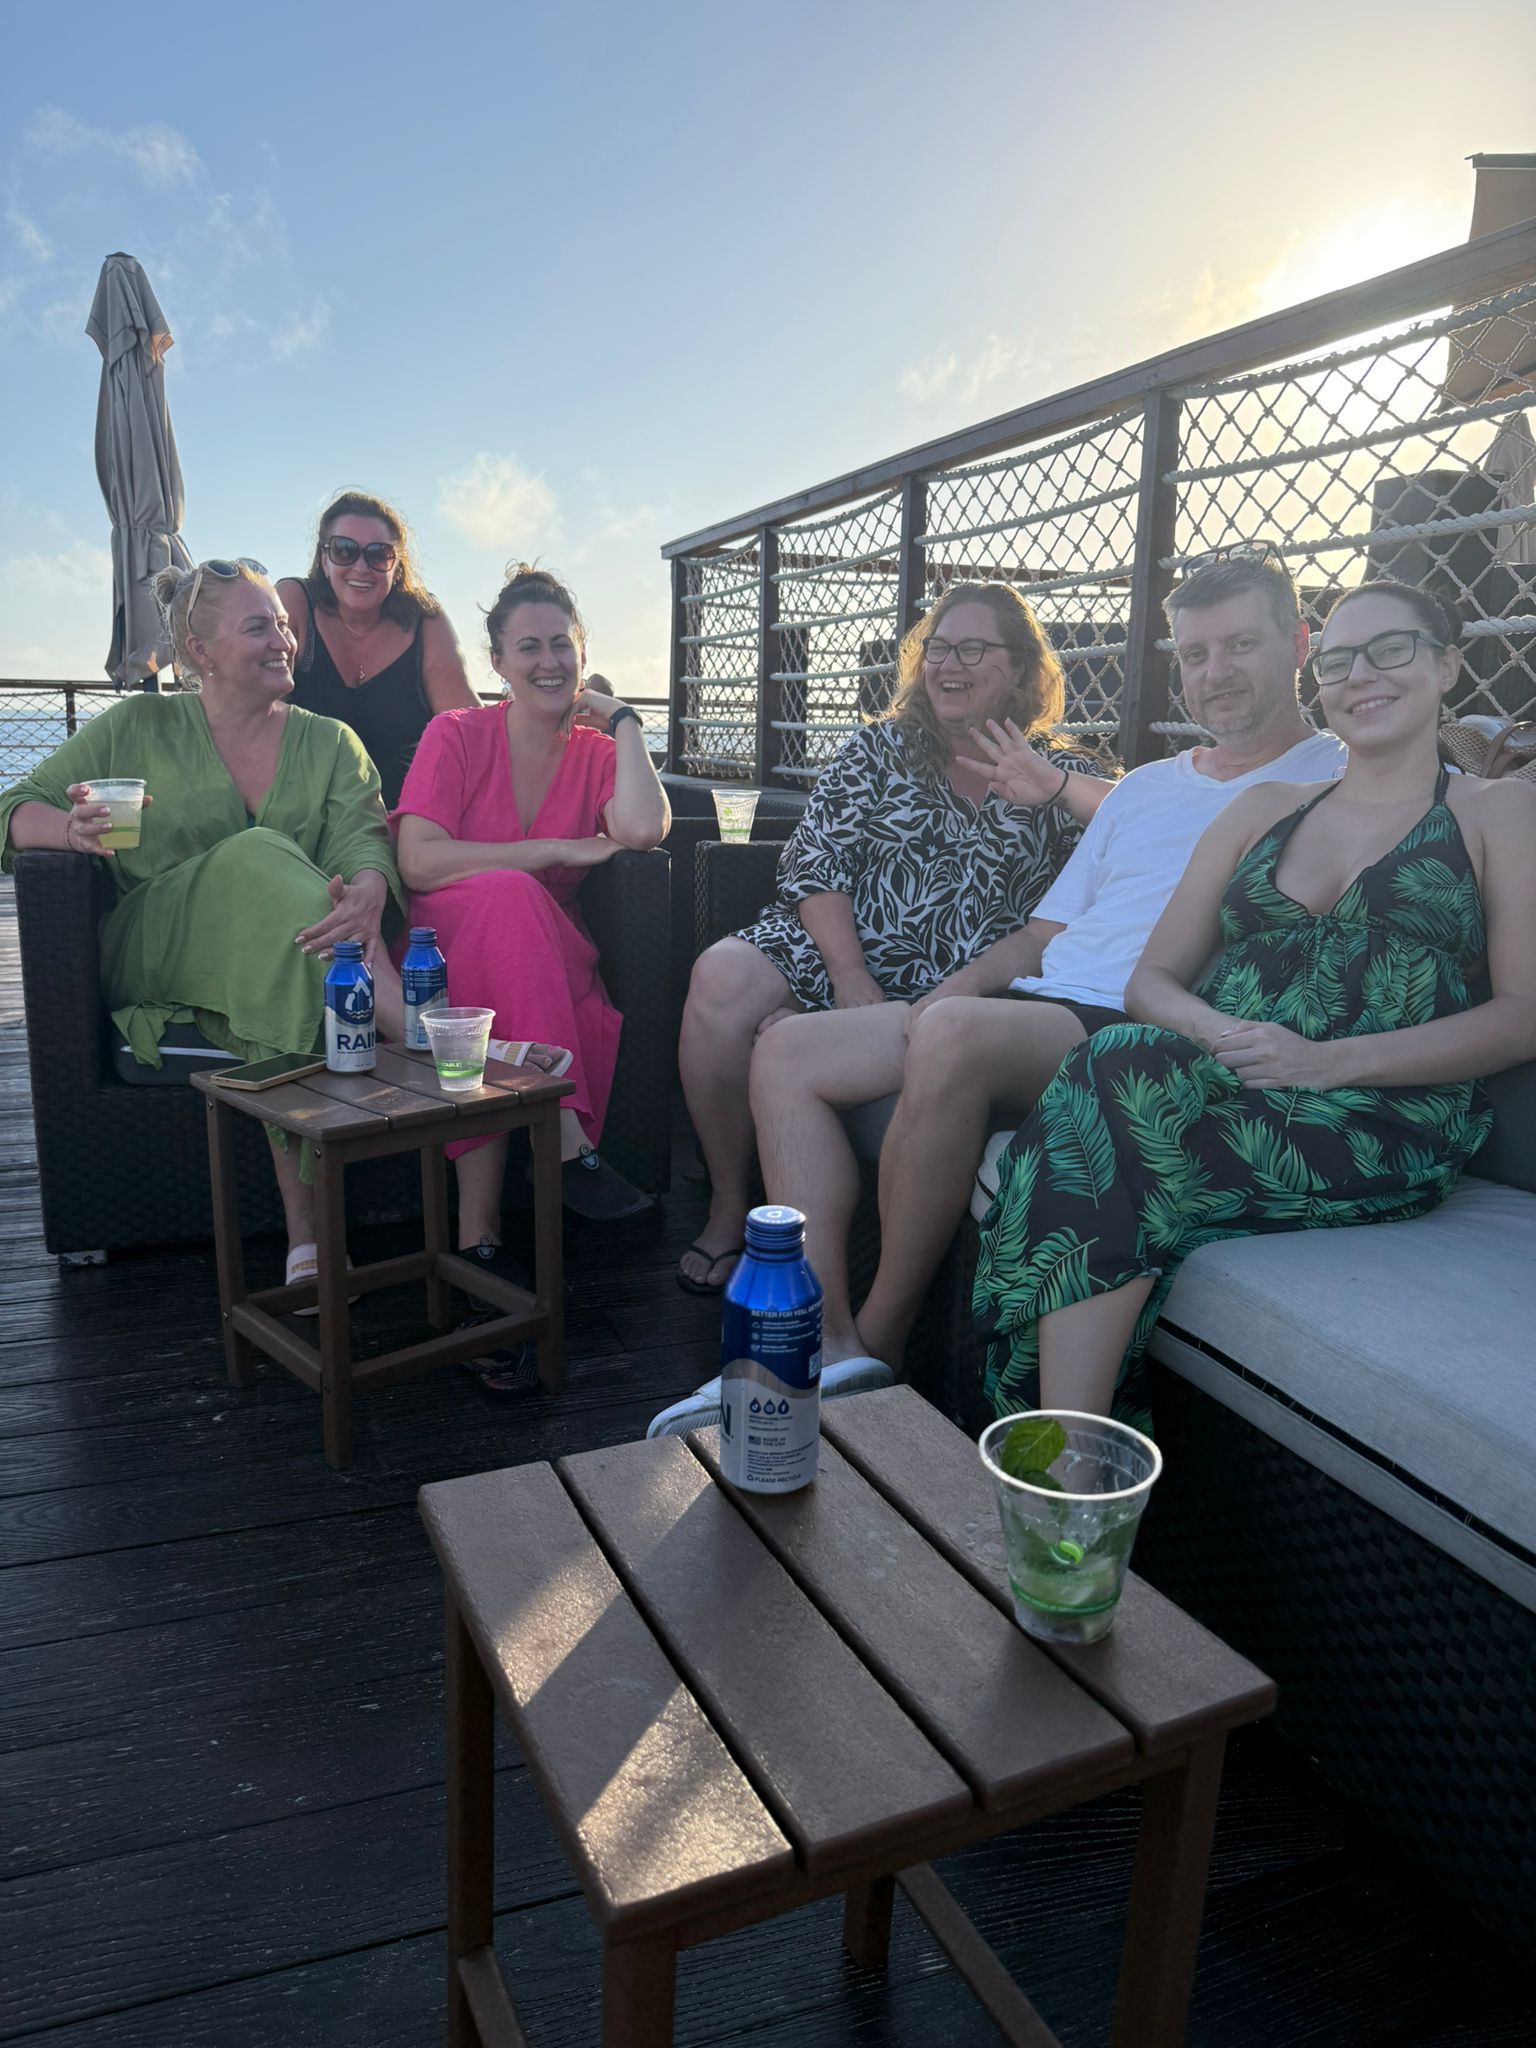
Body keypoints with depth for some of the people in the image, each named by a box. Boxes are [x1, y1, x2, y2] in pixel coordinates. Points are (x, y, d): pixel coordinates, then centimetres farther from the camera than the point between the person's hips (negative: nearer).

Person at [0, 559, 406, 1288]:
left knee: (287, 992, -37)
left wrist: (367, 895, -32)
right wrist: (73, 828, -18)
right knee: (263, 857, -31)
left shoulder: (329, 742, 14)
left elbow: (364, 834, -6)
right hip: (150, 950, -1)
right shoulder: (140, 727, 11)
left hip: (267, 955, 1)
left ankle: (308, 1233, -40)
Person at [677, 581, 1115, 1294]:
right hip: (831, 947, 3)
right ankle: (728, 1209, -11)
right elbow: (813, 865, 2)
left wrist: (1054, 785, -15)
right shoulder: (878, 749, 15)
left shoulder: (1057, 778, 12)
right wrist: (852, 982, -12)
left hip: (951, 988, -3)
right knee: (720, 981, -28)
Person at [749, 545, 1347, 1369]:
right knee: (787, 1051, -5)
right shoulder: (1144, 787, 27)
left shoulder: (1340, 779, 9)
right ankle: (827, 1347, -14)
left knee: (954, 1037, -37)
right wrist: (955, 989, 2)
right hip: (1035, 1004, 8)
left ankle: (880, 1346, -19)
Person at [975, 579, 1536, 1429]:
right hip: (1216, 1089, 4)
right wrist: (1217, 1032, -9)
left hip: (1383, 1128, -3)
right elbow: (1151, 980, 16)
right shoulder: (1263, 808, 24)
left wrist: (1330, 1059, -15)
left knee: (1109, 1083, -32)